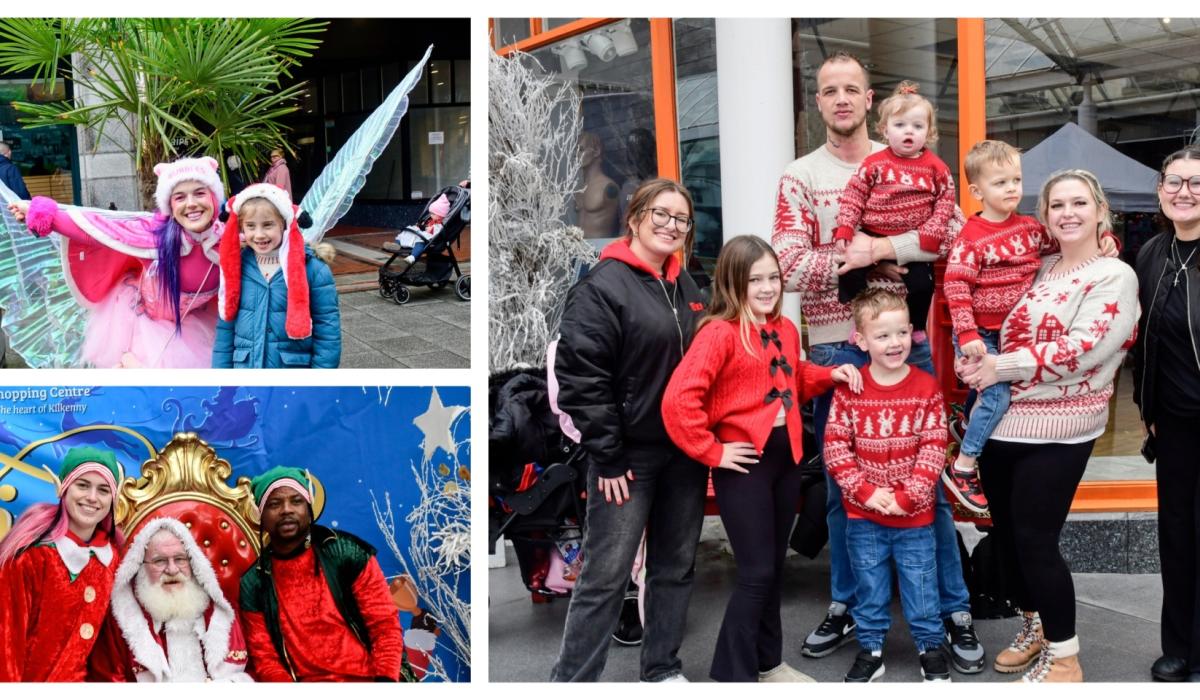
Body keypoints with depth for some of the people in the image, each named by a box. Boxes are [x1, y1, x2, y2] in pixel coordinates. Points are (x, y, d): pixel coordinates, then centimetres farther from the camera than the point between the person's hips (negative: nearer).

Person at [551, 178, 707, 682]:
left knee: (676, 567, 15)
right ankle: (571, 680, 8)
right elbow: (580, 377, -17)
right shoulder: (603, 286, -12)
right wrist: (607, 457, -18)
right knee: (606, 575, -4)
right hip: (629, 457, -7)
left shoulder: (686, 289, 12)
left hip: (685, 453, 7)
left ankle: (664, 669, 30)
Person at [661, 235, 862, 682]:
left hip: (786, 457, 8)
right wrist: (712, 452, -19)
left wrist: (830, 375, 9)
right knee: (757, 571, -3)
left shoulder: (786, 330, 8)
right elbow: (678, 399, -25)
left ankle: (767, 661, 32)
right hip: (744, 464, -7)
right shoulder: (720, 333, -17)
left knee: (774, 566, 17)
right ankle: (733, 673, 12)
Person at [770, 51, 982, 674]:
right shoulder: (800, 177, 3)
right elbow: (789, 266, -11)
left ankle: (955, 610, 18)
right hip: (834, 348, 0)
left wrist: (881, 248, -18)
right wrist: (874, 260, -13)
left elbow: (953, 230, -9)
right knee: (840, 483, 10)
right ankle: (846, 606, 25)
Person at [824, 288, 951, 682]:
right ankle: (870, 650, 29)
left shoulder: (926, 388, -7)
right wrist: (866, 492, -15)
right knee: (869, 588, 14)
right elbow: (835, 446, -8)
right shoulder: (848, 389, -6)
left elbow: (934, 449, -9)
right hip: (862, 515, 1)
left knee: (921, 587, 11)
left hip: (914, 516, -1)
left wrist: (906, 497, -15)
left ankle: (930, 647, 30)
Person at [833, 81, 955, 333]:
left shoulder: (935, 167, 1)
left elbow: (946, 200, 2)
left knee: (923, 283, -3)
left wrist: (932, 232, -10)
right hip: (873, 236, 0)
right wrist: (844, 228, -11)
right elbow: (853, 196, -2)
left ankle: (917, 329, 23)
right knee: (850, 271, -14)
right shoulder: (874, 163, -2)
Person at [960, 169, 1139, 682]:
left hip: (1056, 432, -6)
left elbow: (1079, 350, -19)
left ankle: (1064, 658, 15)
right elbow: (1002, 329, 17)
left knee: (1035, 540, -3)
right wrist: (976, 360, -5)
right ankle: (1033, 629, 35)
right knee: (1008, 535, 14)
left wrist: (1000, 367, -18)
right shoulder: (1039, 269, 12)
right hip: (1001, 422, 6)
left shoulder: (1114, 276, -8)